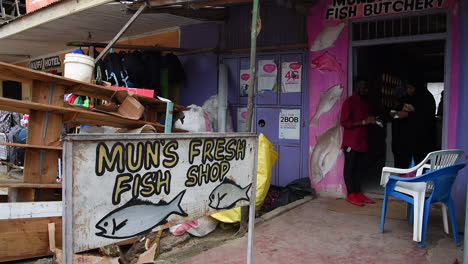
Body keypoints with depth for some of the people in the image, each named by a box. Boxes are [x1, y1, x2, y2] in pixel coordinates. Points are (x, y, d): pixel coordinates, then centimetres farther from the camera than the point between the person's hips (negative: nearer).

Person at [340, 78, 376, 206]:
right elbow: (344, 122, -16)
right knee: (349, 168, -1)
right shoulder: (349, 102, -9)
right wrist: (364, 122, -19)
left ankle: (358, 193, 16)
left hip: (362, 142, 8)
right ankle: (351, 195, 4)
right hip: (351, 142, -8)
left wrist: (371, 121, 5)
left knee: (358, 168, 10)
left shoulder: (364, 103, 16)